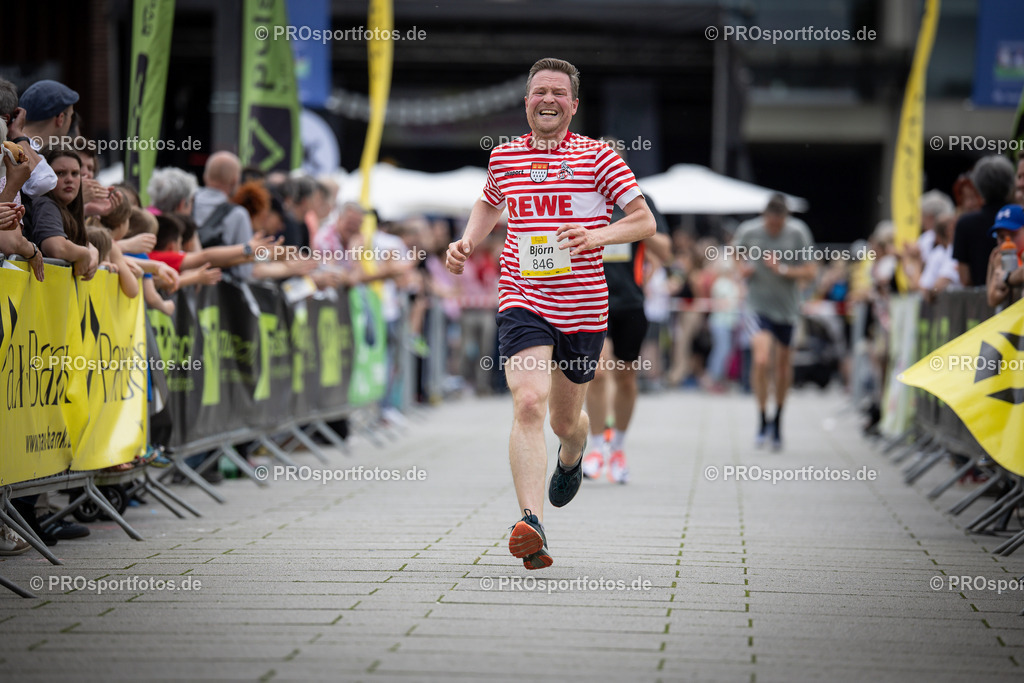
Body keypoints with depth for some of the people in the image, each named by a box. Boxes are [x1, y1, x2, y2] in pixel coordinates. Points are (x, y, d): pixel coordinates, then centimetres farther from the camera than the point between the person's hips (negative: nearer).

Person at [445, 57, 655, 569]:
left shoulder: (597, 156, 0)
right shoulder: (503, 157, 9)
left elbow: (645, 221, -1)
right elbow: (489, 205, 30)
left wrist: (598, 235, -18)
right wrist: (468, 241, 12)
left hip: (584, 308, 0)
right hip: (523, 304, 0)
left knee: (566, 420, 15)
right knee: (528, 403, -23)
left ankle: (571, 459, 55)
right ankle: (531, 525, -33)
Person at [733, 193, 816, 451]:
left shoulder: (798, 232, -9)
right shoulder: (748, 231, -8)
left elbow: (810, 272, -7)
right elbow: (738, 252, 16)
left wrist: (783, 269, -22)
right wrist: (743, 267, -4)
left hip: (787, 307, 2)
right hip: (759, 305, -1)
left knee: (783, 364, 11)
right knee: (761, 360, -20)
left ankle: (778, 420, 32)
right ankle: (763, 420, -4)